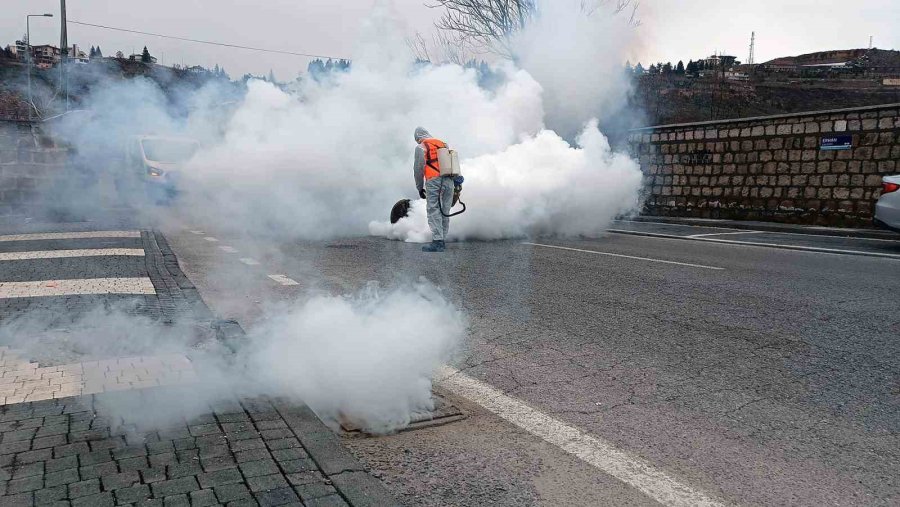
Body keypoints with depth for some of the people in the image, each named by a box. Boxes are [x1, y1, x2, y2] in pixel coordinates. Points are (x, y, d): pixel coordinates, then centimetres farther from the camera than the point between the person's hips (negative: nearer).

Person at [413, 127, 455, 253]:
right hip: (449, 181, 5)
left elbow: (418, 169, 1)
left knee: (434, 212, -6)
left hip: (433, 181, -5)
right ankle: (442, 240, 13)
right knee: (445, 212, 9)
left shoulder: (421, 147, 5)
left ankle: (437, 241, -15)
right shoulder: (444, 144, 21)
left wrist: (419, 187, 9)